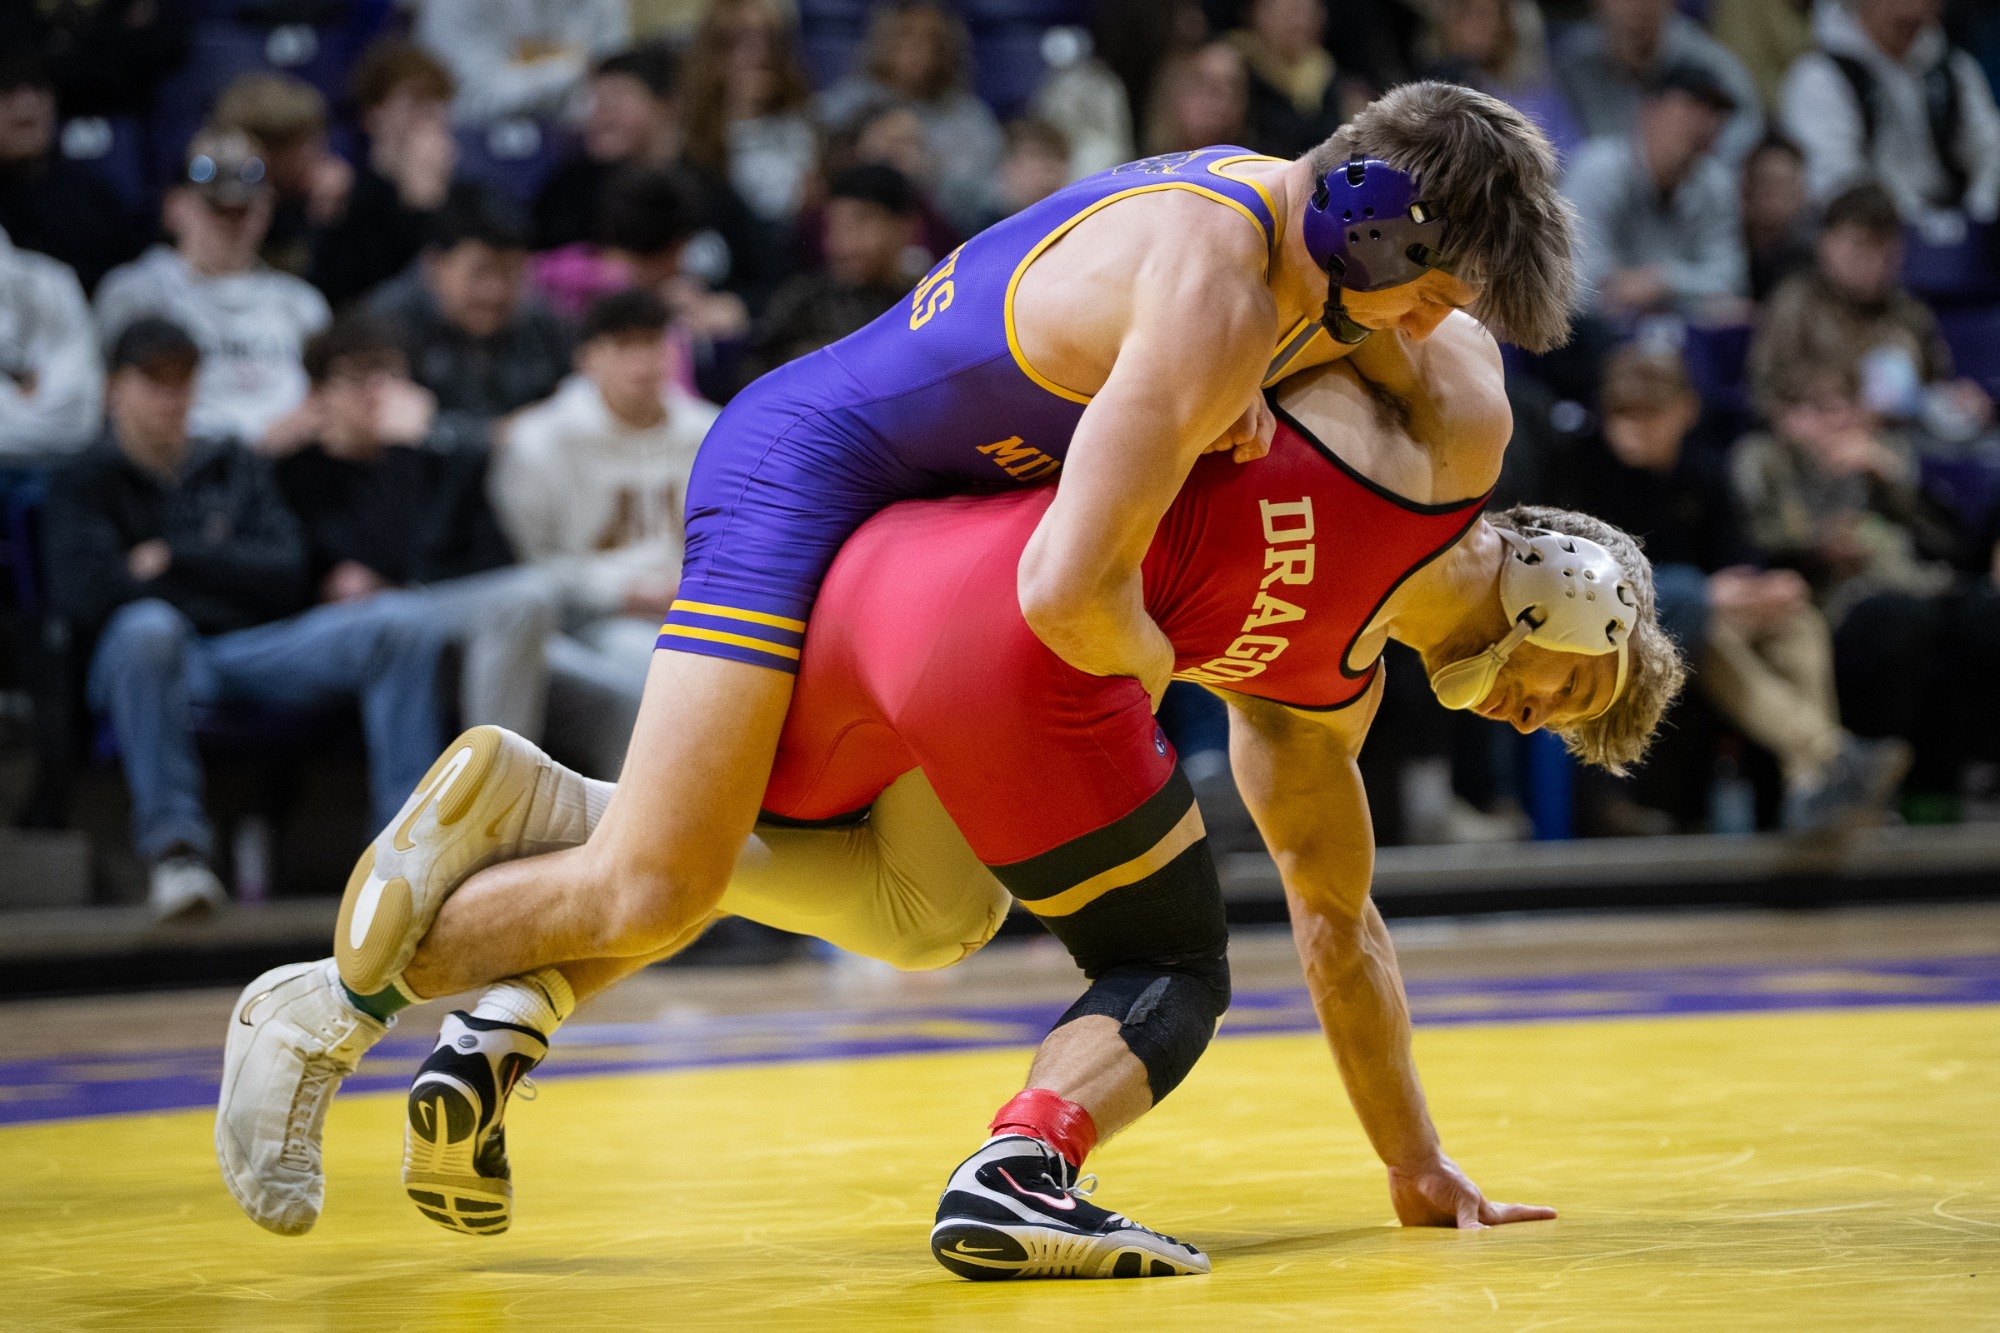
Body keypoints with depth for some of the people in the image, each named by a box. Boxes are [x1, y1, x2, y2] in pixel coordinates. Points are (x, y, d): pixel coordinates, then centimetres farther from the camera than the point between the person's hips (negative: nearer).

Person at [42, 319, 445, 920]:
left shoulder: (236, 469, 25)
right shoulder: (84, 483, 14)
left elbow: (284, 578, 10)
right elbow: (85, 596, -6)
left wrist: (174, 560, 0)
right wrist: (220, 573, 2)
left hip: (255, 650, 4)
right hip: (162, 665, -4)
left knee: (396, 624, -20)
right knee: (146, 625, -42)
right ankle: (173, 843, -40)